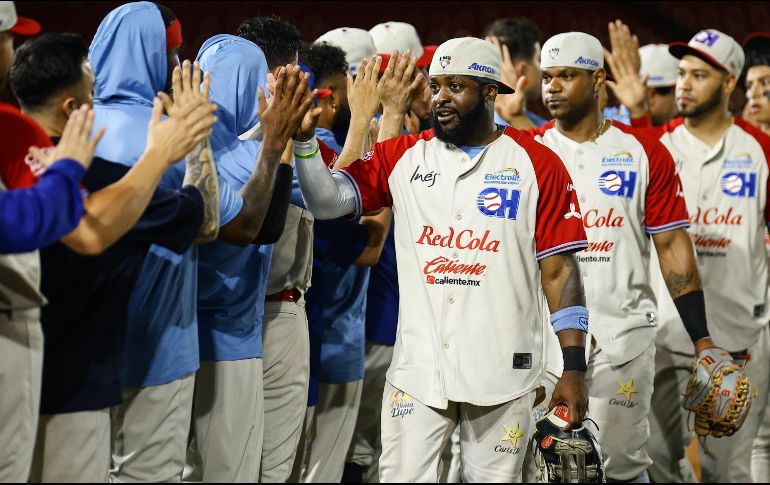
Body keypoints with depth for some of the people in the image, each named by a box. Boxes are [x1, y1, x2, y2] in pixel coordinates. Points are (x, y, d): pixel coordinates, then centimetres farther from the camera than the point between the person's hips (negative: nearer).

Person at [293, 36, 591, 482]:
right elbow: (326, 201, 0)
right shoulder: (402, 157, 8)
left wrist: (574, 368, -6)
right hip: (418, 369, 2)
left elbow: (559, 270, -1)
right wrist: (304, 137, -16)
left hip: (503, 373, -2)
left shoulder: (536, 164, 0)